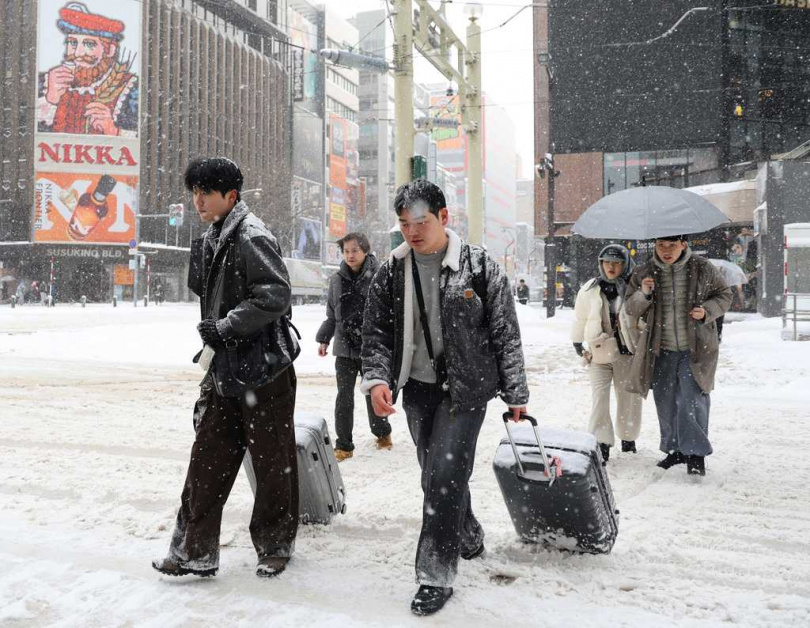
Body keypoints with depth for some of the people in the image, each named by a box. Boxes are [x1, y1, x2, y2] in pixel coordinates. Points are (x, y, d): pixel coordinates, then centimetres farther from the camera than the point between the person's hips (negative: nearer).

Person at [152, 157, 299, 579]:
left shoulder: (252, 237, -14)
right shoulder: (210, 241, 14)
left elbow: (276, 296, -24)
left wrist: (226, 326, -21)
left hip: (264, 372, -8)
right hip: (225, 371, 8)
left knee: (272, 462, 6)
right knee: (207, 460, 8)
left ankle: (275, 547, 22)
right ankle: (195, 552, 17)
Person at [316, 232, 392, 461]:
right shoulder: (337, 280, 4)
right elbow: (331, 315, 13)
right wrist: (323, 339, 6)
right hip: (345, 347, 2)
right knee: (344, 396, 1)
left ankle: (382, 433, 37)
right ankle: (343, 445, 10)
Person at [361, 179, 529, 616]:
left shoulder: (479, 267, -9)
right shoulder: (391, 271, 2)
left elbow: (506, 334, -4)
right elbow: (376, 331, 5)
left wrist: (515, 393, -2)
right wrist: (377, 378, -12)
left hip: (466, 387, -5)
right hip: (417, 387, 5)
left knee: (444, 475, -11)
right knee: (437, 474, 17)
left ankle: (436, 576, 2)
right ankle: (468, 536, 44)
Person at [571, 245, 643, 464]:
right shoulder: (590, 289, 1)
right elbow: (580, 318, 13)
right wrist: (577, 342, 20)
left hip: (628, 352, 0)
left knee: (629, 398, 12)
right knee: (599, 397, -8)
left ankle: (628, 438, 32)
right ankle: (601, 445, -6)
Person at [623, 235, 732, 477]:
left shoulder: (703, 269, -4)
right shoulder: (644, 273, 1)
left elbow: (724, 295, 8)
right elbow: (630, 309, 5)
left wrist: (707, 311, -12)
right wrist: (643, 294, -16)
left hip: (695, 348, -3)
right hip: (661, 350, 3)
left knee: (692, 399, -10)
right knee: (665, 402, 10)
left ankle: (696, 453, 4)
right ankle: (674, 449, 27)